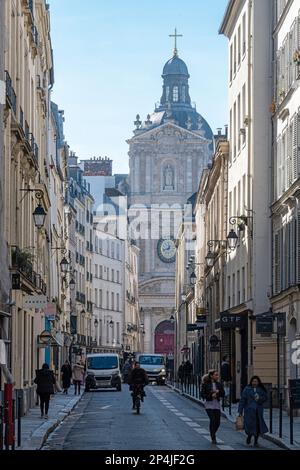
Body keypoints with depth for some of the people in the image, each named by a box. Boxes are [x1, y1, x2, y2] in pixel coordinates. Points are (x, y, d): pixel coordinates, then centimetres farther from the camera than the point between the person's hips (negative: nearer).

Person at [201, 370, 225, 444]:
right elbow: (202, 395, -6)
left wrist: (218, 392, -13)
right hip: (209, 405, -4)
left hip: (217, 405, 4)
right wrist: (211, 396, -18)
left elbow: (223, 394, 6)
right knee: (212, 420, -15)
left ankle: (213, 434, 29)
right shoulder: (205, 384, -3)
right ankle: (213, 438, -6)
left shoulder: (219, 384, 9)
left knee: (218, 422, 1)